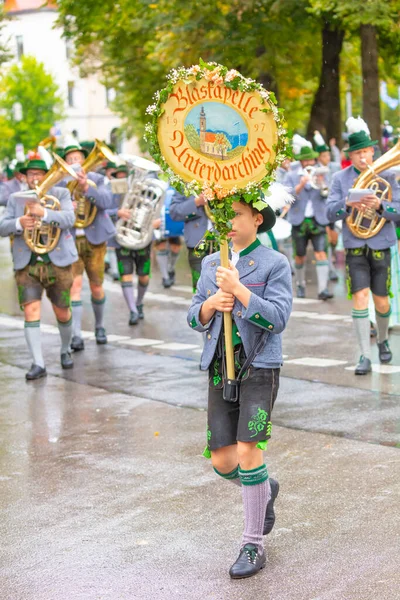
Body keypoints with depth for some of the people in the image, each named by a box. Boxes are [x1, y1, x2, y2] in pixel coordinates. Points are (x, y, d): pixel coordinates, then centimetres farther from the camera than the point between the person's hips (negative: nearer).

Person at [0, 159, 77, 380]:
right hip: (27, 264, 1)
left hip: (57, 262, -1)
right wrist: (19, 223, -21)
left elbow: (69, 219, -13)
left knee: (62, 313, 7)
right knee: (31, 311, -12)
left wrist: (44, 213, -31)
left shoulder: (61, 194, 5)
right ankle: (38, 364, -10)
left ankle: (65, 351, 34)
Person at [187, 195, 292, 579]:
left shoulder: (275, 264, -4)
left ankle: (253, 545, -3)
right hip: (220, 371, 5)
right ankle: (264, 491, 36)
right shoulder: (211, 264, 11)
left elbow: (277, 319, -14)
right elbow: (195, 318, 10)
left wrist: (238, 289, -20)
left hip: (259, 368, -5)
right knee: (222, 462, 2)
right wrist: (212, 303, -11)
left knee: (247, 450, -16)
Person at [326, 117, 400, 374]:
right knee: (359, 297, -10)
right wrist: (348, 204, -23)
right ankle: (365, 356, -8)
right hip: (355, 246, 0)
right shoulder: (341, 178, 4)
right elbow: (330, 212, -3)